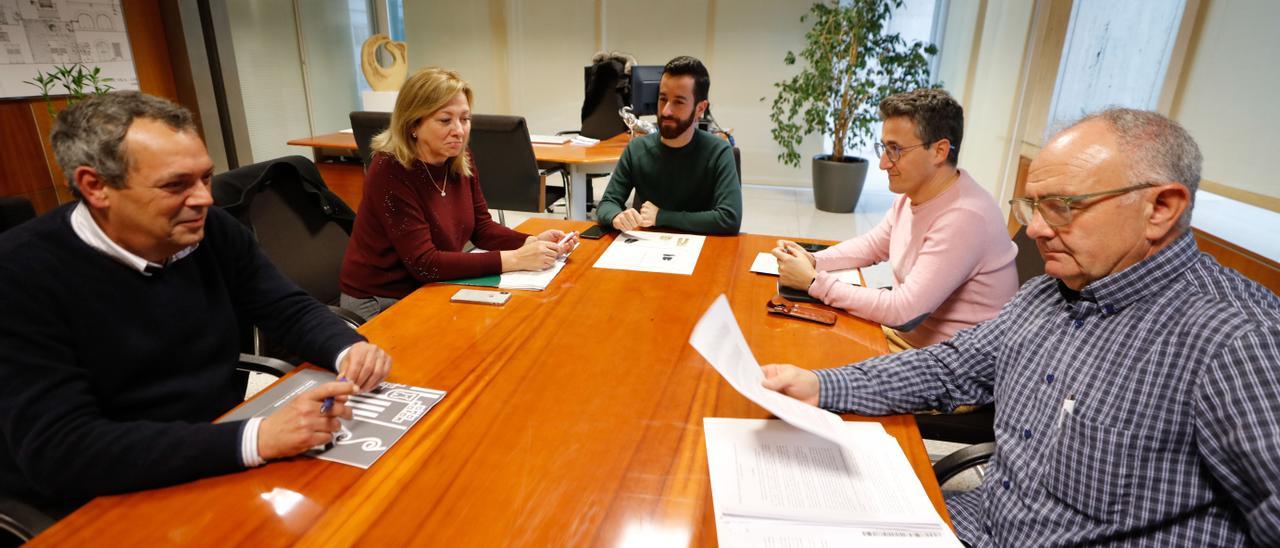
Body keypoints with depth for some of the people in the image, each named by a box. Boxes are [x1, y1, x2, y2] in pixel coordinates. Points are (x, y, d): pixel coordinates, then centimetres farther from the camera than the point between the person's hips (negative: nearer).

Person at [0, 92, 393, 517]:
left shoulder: (214, 232, -4)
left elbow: (291, 311, 4)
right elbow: (60, 451, -26)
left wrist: (347, 351, -19)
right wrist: (255, 439, -37)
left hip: (228, 464, 5)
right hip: (114, 503, -5)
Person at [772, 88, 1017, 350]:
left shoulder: (964, 218, -28)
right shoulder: (912, 194, 0)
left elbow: (902, 311, -29)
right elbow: (872, 245, 16)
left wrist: (813, 281, -23)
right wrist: (813, 260, -2)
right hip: (906, 328, 8)